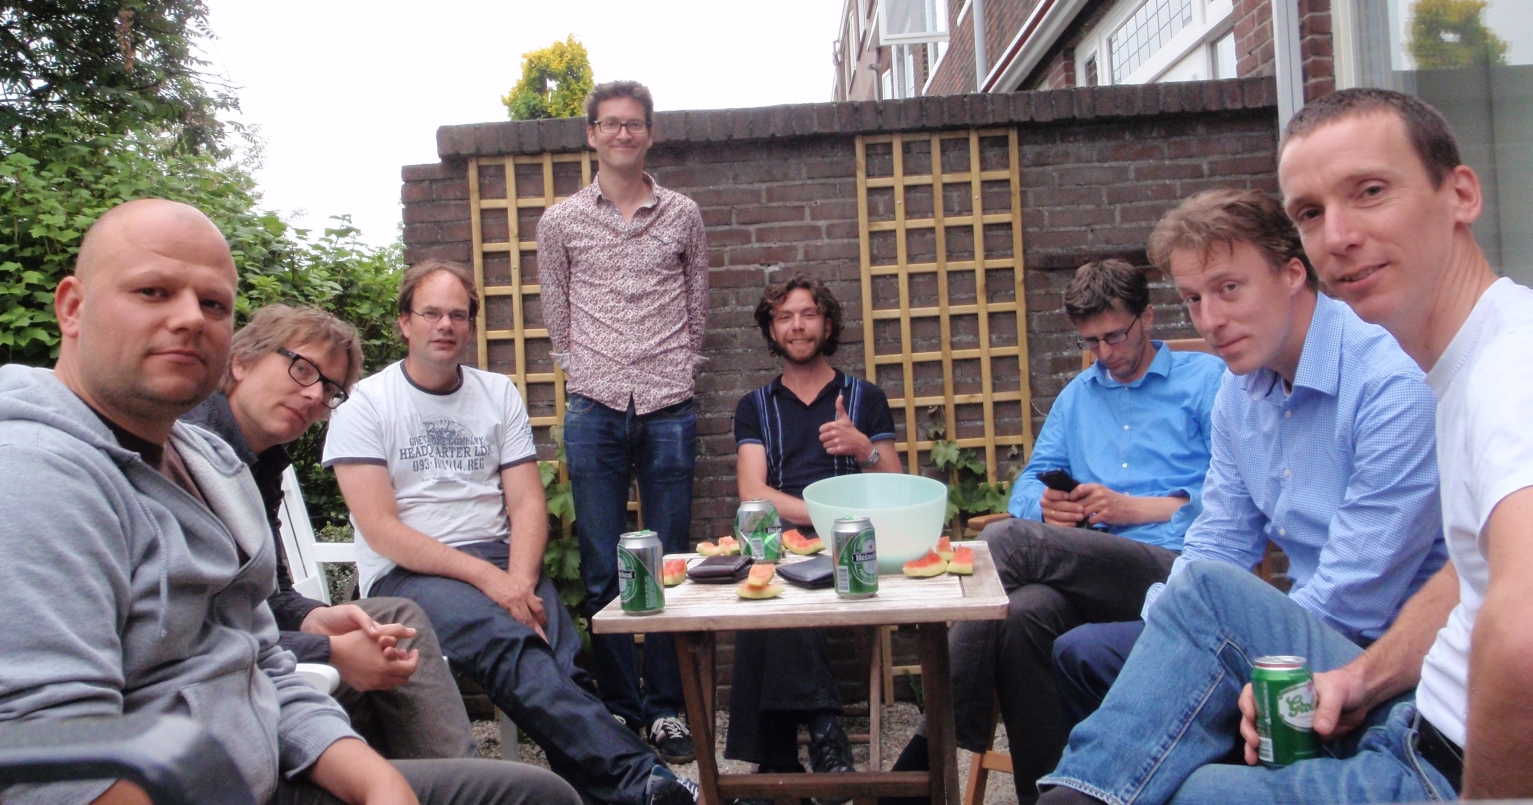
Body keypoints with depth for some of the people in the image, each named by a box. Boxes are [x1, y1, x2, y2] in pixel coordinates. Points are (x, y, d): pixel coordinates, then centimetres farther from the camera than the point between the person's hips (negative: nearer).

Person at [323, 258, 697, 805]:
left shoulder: (499, 394, 15)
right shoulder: (364, 405, 3)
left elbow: (528, 503, 7)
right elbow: (380, 530, -7)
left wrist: (519, 581, -13)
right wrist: (487, 577, -17)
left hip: (500, 562, 4)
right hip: (407, 575, -4)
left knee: (564, 661, -29)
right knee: (509, 642, -34)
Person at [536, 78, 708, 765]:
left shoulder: (683, 215, 10)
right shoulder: (561, 221, 8)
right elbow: (556, 316, 13)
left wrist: (674, 373, 11)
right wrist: (588, 376, 10)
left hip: (669, 409, 0)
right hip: (594, 411, 0)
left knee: (669, 566, 4)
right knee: (602, 572, 4)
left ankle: (668, 709, 15)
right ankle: (620, 709, 16)